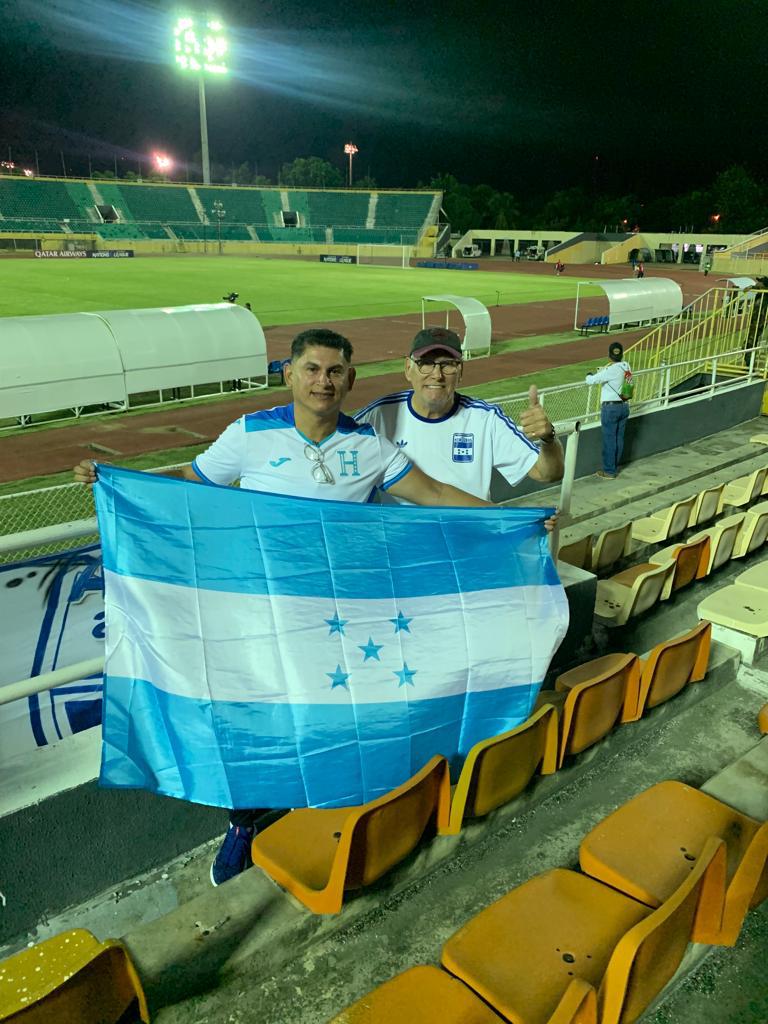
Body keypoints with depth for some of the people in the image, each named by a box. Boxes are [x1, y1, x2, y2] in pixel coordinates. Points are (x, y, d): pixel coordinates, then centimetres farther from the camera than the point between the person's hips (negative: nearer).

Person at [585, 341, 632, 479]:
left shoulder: (610, 370, -20)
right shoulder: (626, 367, 2)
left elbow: (591, 380, -19)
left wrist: (589, 375, 4)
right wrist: (600, 372, 24)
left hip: (610, 407, -7)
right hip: (624, 406, 7)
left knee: (609, 439, 0)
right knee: (619, 438, 13)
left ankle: (609, 471, 6)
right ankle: (615, 468, 23)